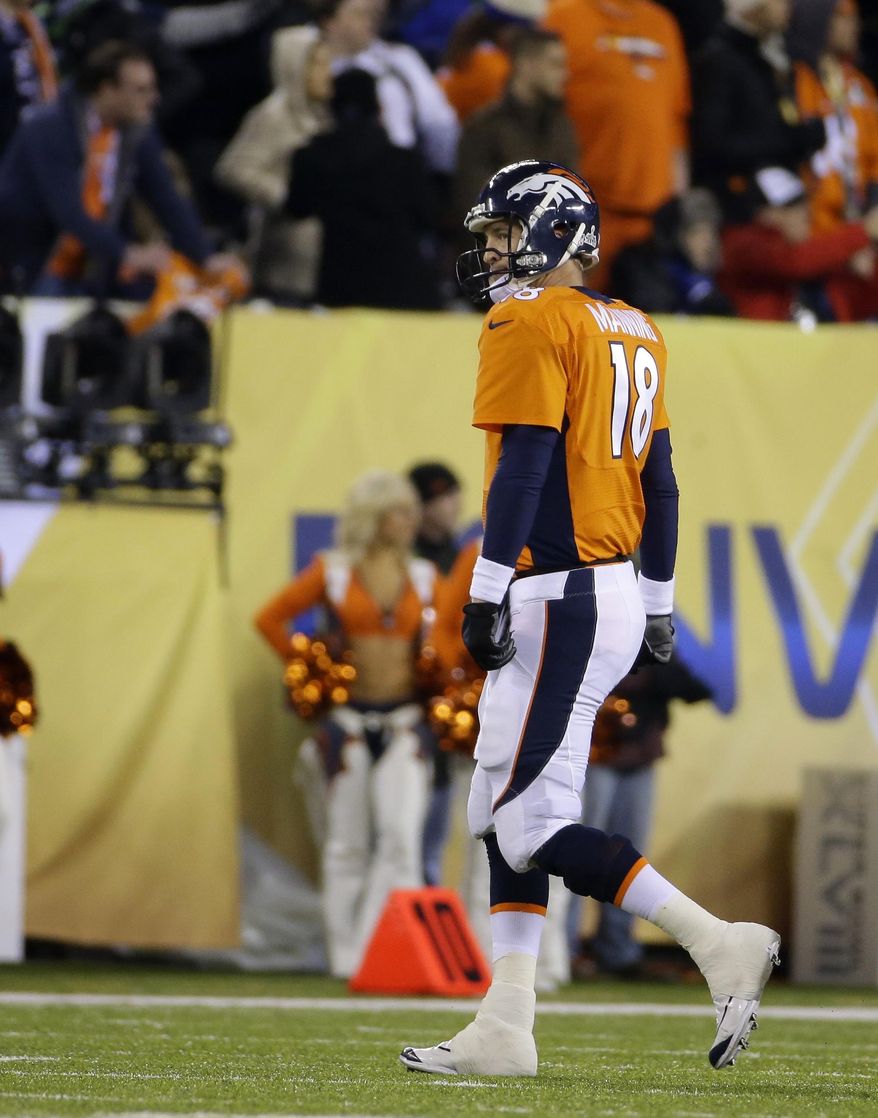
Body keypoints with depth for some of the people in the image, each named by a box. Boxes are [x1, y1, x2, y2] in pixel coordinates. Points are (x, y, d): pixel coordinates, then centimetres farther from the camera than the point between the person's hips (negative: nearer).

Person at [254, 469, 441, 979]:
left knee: (402, 835, -14)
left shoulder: (423, 576, 8)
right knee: (349, 844, 3)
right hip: (350, 719, -1)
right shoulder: (333, 571, 1)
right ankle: (347, 959, 11)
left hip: (405, 720, 1)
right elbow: (271, 618, 5)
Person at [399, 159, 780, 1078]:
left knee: (535, 825, -9)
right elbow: (658, 481, 19)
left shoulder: (532, 323, -10)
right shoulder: (631, 332, 17)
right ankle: (504, 1029, 10)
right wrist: (657, 604, 23)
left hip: (558, 600, -10)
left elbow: (526, 462, -18)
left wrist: (486, 591, -20)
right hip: (616, 594, 10)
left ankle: (717, 943, -14)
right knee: (504, 814, 12)